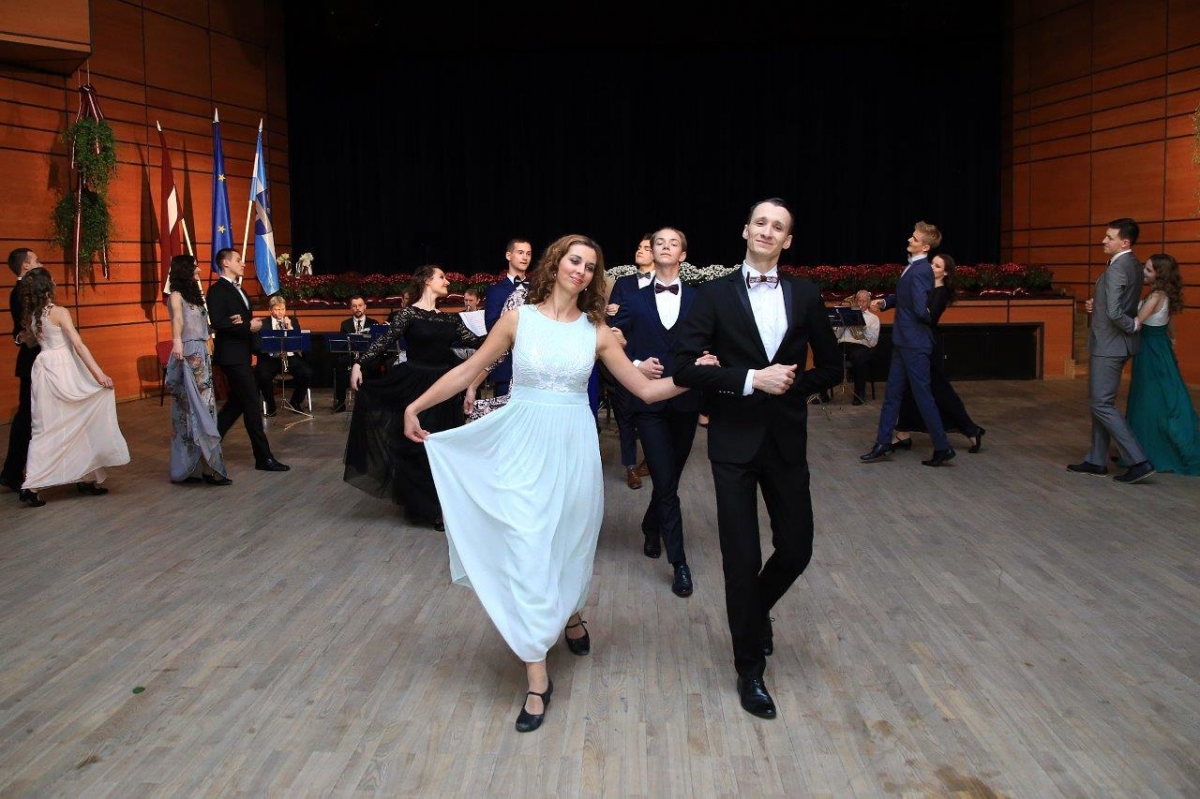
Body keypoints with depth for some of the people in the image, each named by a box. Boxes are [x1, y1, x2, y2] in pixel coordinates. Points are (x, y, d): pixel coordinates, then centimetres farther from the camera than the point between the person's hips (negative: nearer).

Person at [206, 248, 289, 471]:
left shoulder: (238, 289, 18)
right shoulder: (217, 289, -12)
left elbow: (246, 318, 17)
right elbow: (217, 322, -22)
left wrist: (252, 323, -6)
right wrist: (248, 326, -19)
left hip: (241, 353, 10)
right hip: (231, 354, -10)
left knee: (237, 402, 16)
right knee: (252, 404, -7)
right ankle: (263, 457, -3)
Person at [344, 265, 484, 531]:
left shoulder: (449, 318, 10)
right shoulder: (409, 313, -6)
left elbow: (473, 341, 5)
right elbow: (385, 341, -13)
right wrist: (360, 363, -25)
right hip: (416, 386, -5)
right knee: (417, 446, 1)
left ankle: (442, 504, 20)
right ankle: (423, 507, 11)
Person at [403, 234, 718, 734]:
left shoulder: (596, 331, 4)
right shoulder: (518, 319, 0)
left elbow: (646, 389, 5)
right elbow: (468, 370, 5)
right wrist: (416, 406, 4)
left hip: (574, 448, 2)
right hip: (524, 447, -2)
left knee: (571, 544, 15)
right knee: (527, 555, -5)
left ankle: (570, 617, 48)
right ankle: (537, 678, 2)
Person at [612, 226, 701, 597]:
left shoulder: (699, 299, 4)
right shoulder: (634, 301, 5)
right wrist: (636, 366, -13)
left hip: (685, 400, 2)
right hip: (649, 400, -1)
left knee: (669, 479, 13)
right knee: (666, 483, -6)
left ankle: (651, 528, 42)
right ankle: (679, 564, 0)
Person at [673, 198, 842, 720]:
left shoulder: (805, 295, 5)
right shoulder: (715, 294, -3)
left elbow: (830, 367, 11)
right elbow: (684, 367, -11)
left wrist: (792, 384, -6)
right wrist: (751, 379, -18)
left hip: (787, 440, 3)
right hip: (734, 442, -3)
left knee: (796, 550, 8)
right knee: (741, 559, 1)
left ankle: (754, 610, 42)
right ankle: (750, 669, 19)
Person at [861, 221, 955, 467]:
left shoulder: (920, 272, -21)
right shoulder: (913, 267, 9)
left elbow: (921, 310, -27)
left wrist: (928, 317, -7)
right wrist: (884, 302, 5)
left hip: (914, 343, -10)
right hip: (903, 341, 10)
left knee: (922, 395, -1)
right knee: (892, 392, 14)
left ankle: (942, 448, 8)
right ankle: (883, 443, 21)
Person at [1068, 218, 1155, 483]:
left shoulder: (1116, 269, -20)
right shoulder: (1133, 265, 11)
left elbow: (1114, 313, -28)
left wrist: (1132, 326, -11)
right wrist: (1097, 304, 6)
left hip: (1108, 346, -10)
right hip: (1113, 345, 10)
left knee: (1102, 404, -5)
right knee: (1101, 403, 15)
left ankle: (1138, 461, -6)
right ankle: (1096, 461, 22)